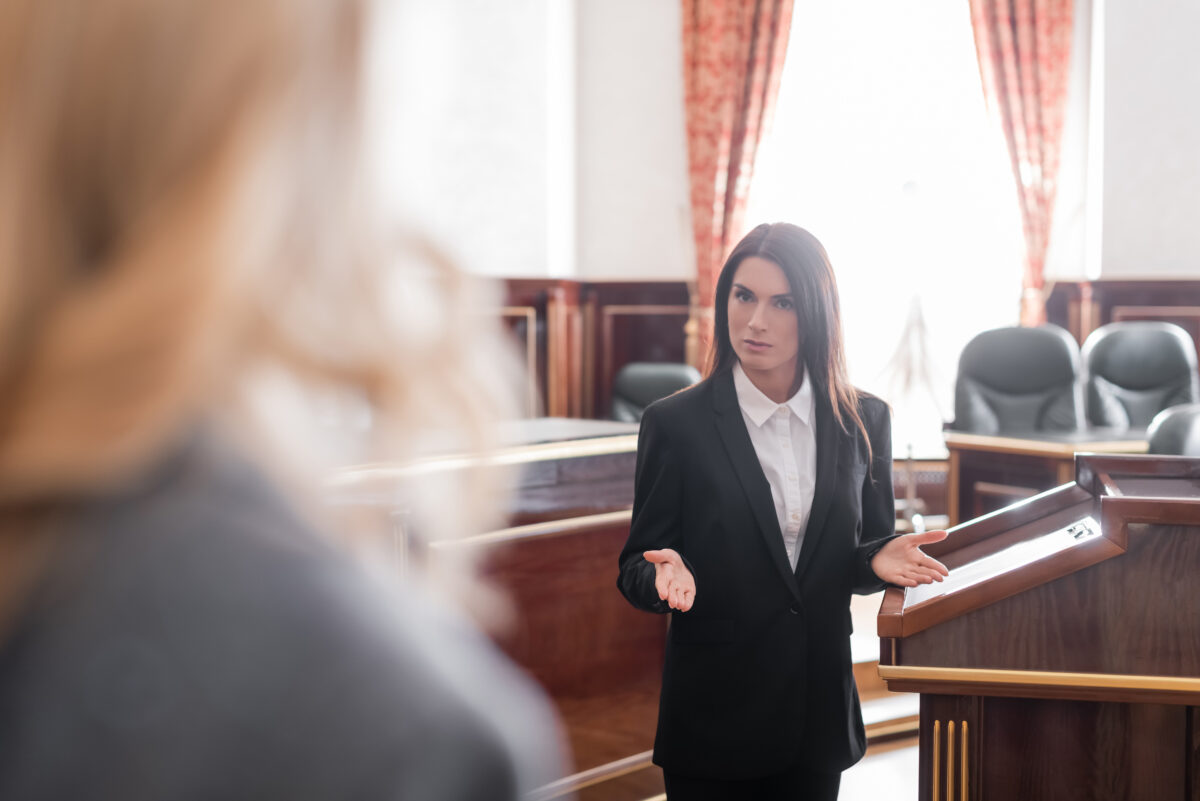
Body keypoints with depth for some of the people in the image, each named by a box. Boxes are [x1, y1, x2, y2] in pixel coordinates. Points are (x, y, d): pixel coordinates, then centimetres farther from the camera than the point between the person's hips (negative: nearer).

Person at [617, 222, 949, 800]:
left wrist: (879, 559, -14)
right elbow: (635, 569, -4)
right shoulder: (674, 423, -7)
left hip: (821, 709, 3)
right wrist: (670, 574, -26)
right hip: (714, 712, -2)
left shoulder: (863, 421, 1)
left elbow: (867, 548, 9)